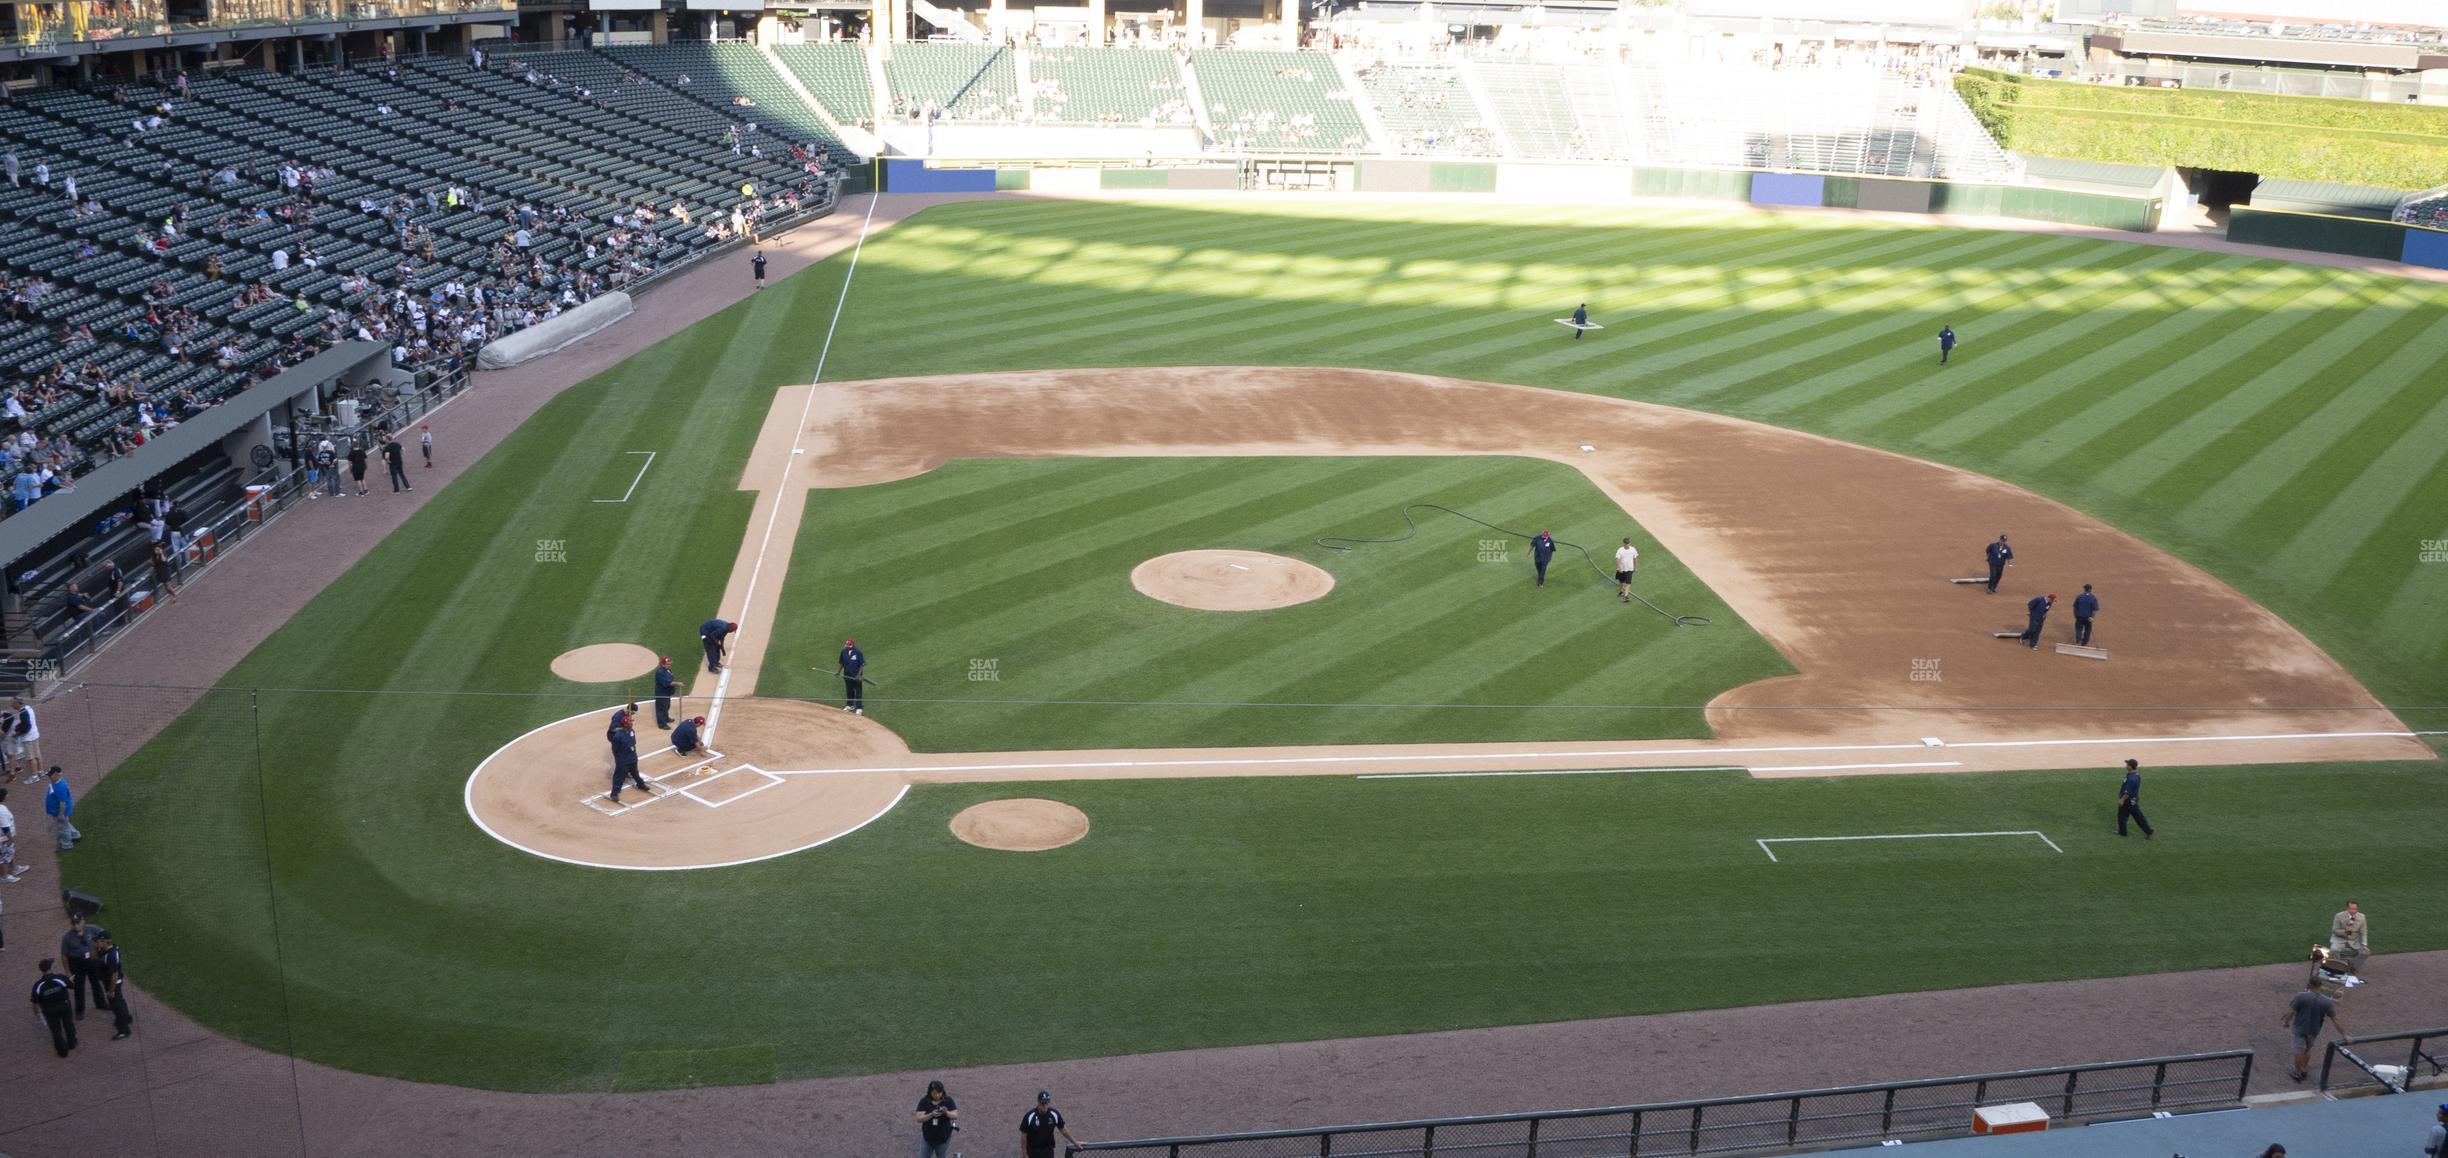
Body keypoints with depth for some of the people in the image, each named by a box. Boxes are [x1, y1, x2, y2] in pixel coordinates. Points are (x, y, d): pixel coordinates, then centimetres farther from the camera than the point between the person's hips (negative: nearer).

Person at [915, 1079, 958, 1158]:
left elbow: (955, 1116, -12)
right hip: (927, 1137, 0)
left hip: (944, 1137, 0)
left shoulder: (948, 1100, -9)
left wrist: (946, 1112, -31)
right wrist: (931, 1115, -32)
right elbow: (919, 1119, -15)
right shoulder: (924, 1102, -10)